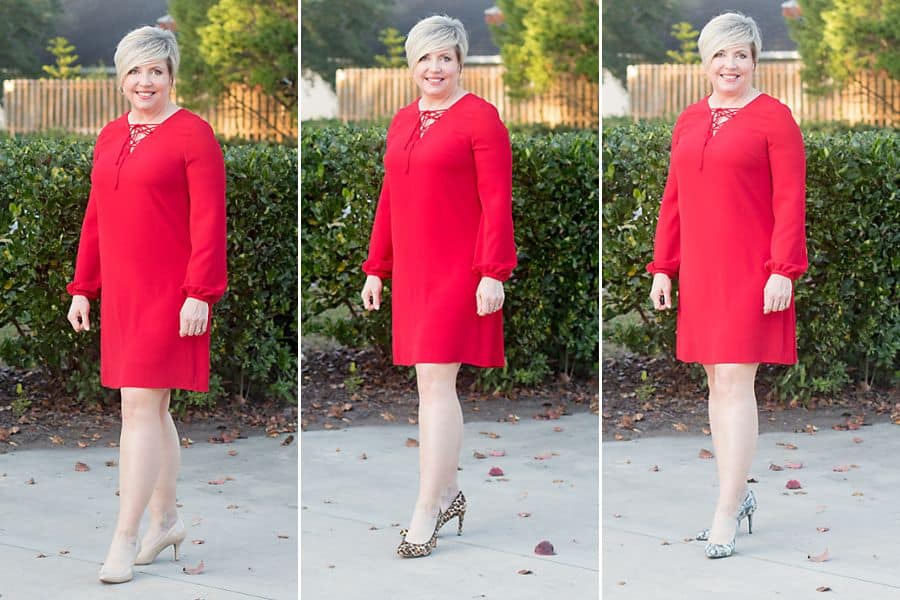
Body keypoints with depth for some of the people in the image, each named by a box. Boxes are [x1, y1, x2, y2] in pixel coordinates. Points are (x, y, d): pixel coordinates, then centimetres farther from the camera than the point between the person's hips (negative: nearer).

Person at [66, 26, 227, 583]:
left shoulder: (192, 134, -8)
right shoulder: (112, 136, 12)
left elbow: (209, 222, -12)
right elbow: (96, 218, 17)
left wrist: (199, 295, -17)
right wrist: (83, 288, 14)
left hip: (169, 293, -7)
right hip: (122, 292, 7)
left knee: (140, 407, -10)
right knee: (151, 408, 15)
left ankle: (125, 538, -7)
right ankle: (166, 519, 27)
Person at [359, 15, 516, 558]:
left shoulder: (480, 117, -7)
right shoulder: (403, 121, 14)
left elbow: (497, 202, -11)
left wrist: (493, 273, -17)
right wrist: (377, 269, 17)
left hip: (459, 270, -7)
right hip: (413, 270, 7)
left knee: (435, 380, -10)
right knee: (431, 383, 13)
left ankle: (426, 515, -7)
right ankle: (448, 492, 25)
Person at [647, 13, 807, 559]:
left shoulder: (774, 118, -5)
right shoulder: (689, 121, 13)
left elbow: (791, 202, -9)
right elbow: (673, 200, 15)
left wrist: (783, 271, -15)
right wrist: (663, 268, 11)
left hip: (751, 272, -6)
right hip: (700, 271, 6)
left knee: (735, 381, -9)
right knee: (717, 383, 11)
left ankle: (726, 517, -8)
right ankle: (738, 494, 23)